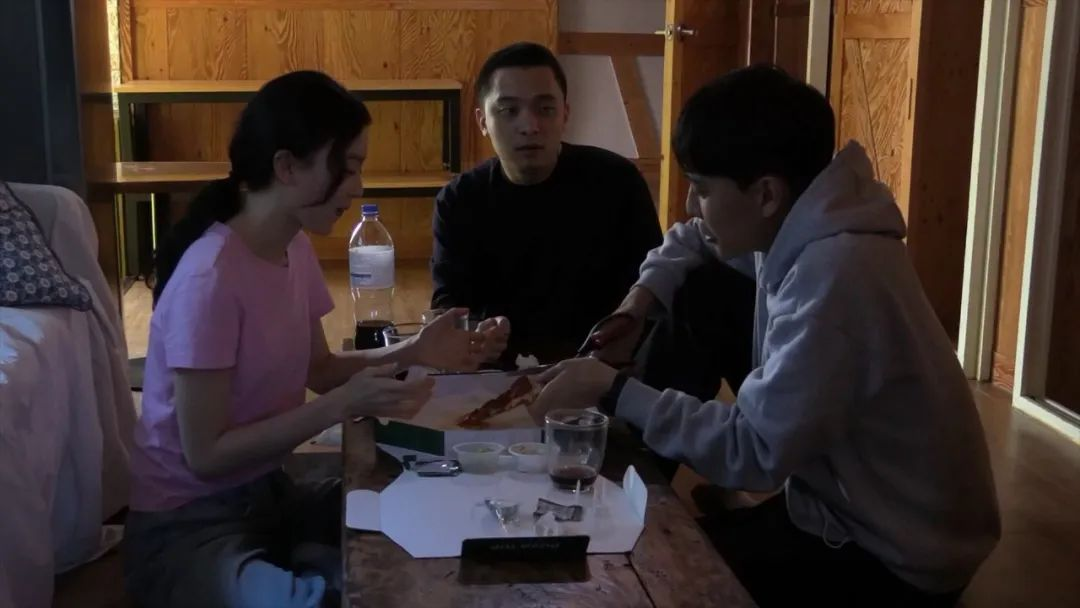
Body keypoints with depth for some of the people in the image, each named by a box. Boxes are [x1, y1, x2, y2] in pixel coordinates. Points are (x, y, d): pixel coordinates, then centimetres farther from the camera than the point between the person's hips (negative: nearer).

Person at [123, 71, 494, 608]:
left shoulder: (294, 249, 1)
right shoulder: (209, 279, -25)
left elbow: (317, 369, 12)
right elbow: (206, 454, -22)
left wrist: (410, 352, -4)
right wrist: (344, 405, -26)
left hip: (267, 492, 9)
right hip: (188, 524, -8)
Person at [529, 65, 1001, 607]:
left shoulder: (834, 275, -28)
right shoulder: (796, 228, -1)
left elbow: (753, 452, -27)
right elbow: (695, 238, 20)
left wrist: (614, 392, -21)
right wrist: (643, 296, 3)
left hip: (895, 557, -8)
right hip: (844, 505, 8)